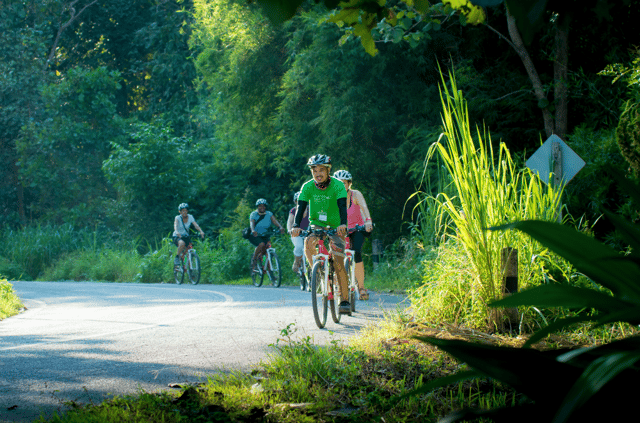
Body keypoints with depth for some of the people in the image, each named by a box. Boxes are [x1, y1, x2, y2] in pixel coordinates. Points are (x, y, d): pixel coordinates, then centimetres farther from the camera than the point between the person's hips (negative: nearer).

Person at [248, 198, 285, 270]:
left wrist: (281, 227, -39)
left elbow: (275, 221, -17)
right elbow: (252, 223, -26)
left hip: (265, 236, 4)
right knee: (261, 244, -32)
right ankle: (253, 259, -12)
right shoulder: (253, 214, -8)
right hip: (255, 236, -3)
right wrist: (253, 230, -49)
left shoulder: (269, 214, 0)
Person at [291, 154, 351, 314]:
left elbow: (342, 206, -29)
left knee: (338, 263, -14)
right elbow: (301, 207, -20)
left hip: (335, 227, -2)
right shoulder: (308, 187, -10)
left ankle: (344, 300, -7)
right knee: (308, 243, -30)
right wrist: (296, 226, -37)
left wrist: (343, 224, -47)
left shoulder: (337, 186, -16)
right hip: (316, 225, 2)